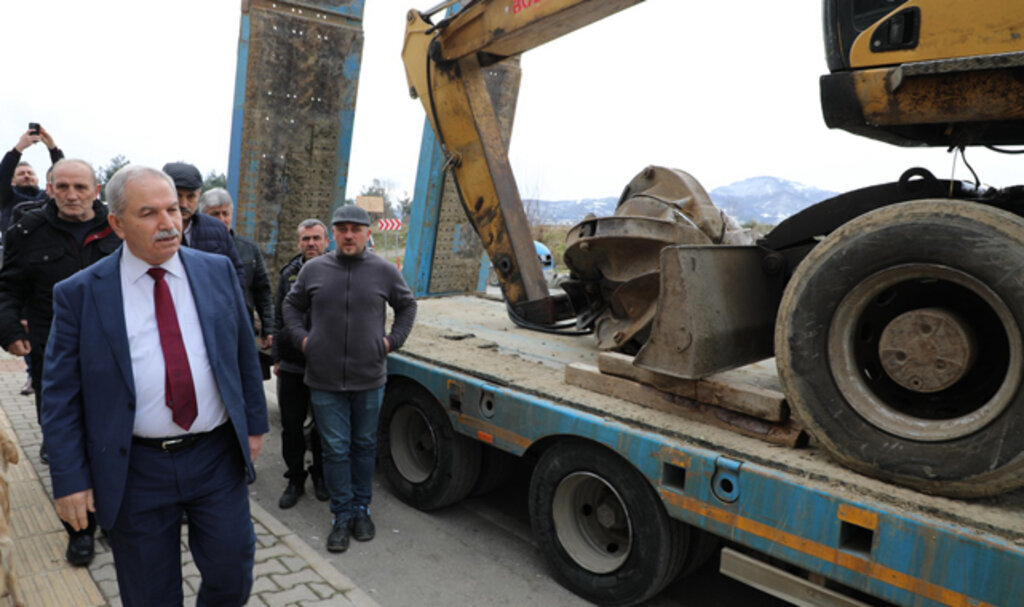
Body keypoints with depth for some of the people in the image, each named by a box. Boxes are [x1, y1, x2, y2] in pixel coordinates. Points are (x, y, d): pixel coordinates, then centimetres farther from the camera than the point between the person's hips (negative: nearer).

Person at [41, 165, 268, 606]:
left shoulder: (218, 271, 0)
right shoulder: (79, 294, -6)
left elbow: (245, 352, 7)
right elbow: (60, 396, -3)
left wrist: (254, 423, 8)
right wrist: (70, 480, -5)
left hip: (217, 458, 2)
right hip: (135, 470, -1)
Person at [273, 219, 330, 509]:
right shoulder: (289, 273, 7)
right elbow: (279, 318, 12)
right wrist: (277, 357, 10)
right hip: (292, 365, 3)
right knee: (291, 425, 8)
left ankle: (321, 475, 31)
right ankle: (295, 479, 25)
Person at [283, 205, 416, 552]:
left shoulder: (384, 271, 0)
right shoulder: (314, 269, 3)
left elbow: (407, 306, 13)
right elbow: (292, 305, 16)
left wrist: (393, 341, 3)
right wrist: (301, 338, 4)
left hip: (369, 379, 0)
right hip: (324, 380, 0)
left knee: (364, 445, 12)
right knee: (335, 449, 5)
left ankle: (361, 510, 28)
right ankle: (342, 515, 19)